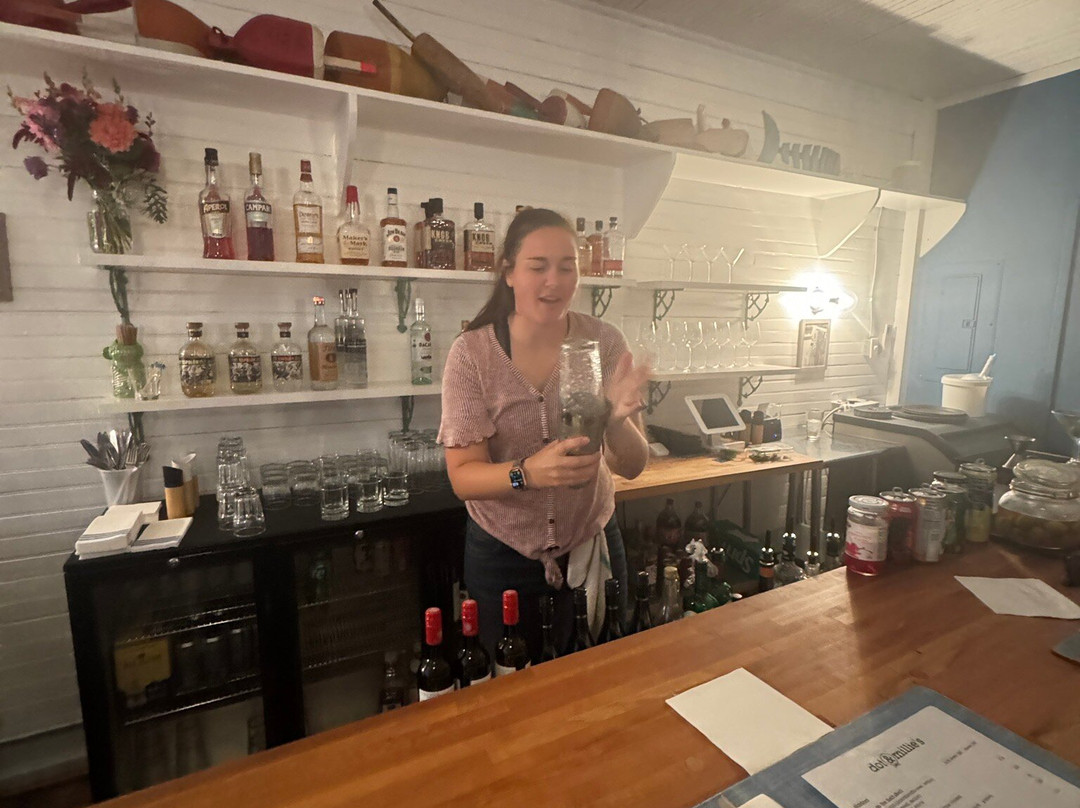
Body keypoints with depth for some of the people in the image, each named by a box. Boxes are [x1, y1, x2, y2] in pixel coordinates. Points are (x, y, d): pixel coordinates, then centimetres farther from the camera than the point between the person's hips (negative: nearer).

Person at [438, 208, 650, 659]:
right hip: (501, 554, -1)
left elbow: (633, 466, -11)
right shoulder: (472, 353, -14)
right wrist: (526, 472, -36)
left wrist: (617, 419, -33)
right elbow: (463, 477, -17)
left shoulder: (604, 343, -9)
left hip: (592, 546, 2)